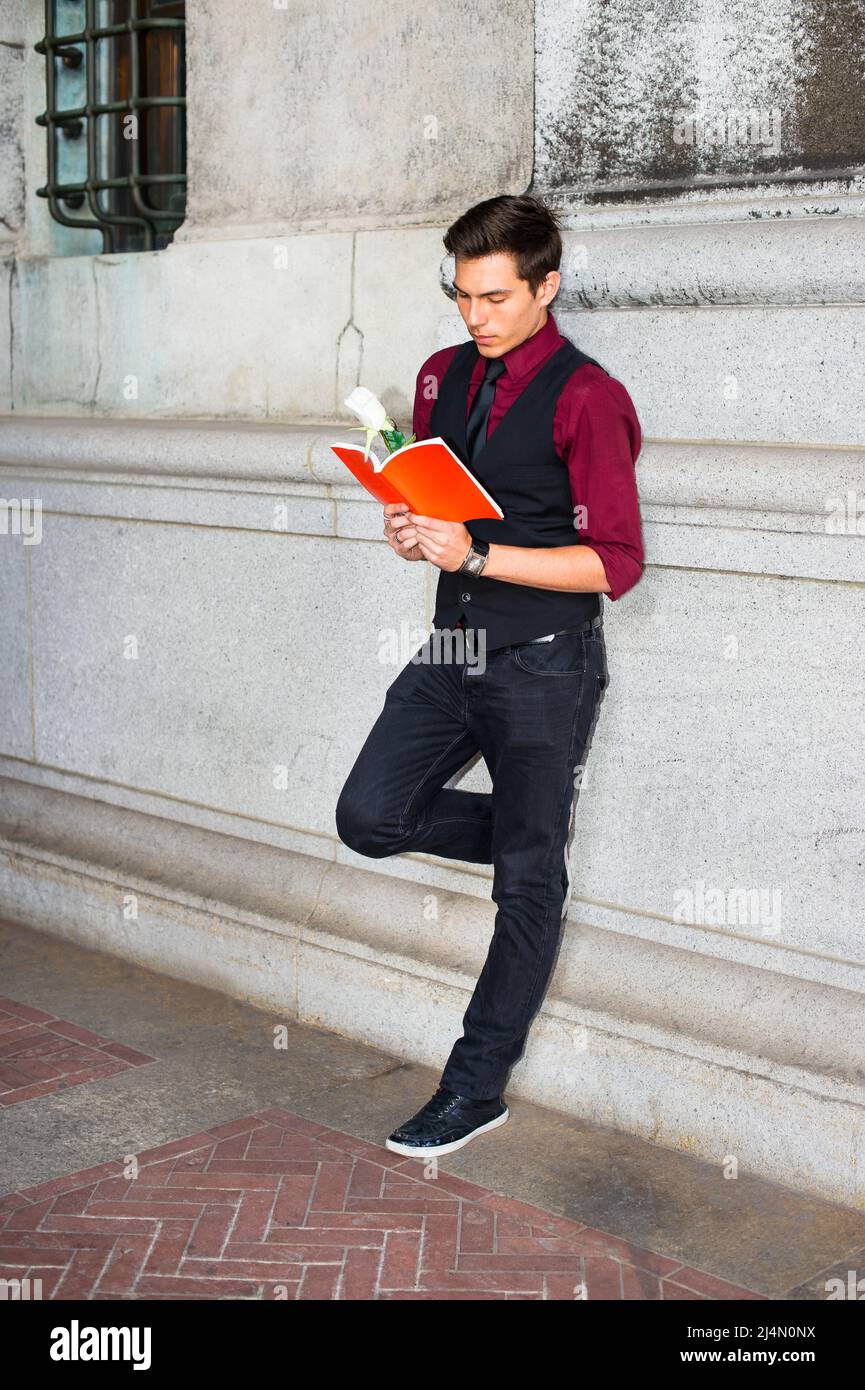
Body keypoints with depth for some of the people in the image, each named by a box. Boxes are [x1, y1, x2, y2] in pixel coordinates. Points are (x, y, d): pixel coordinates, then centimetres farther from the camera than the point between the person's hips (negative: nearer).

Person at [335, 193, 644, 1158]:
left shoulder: (585, 399, -11)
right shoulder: (443, 378, 10)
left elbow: (615, 563, -15)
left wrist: (476, 554, -21)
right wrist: (409, 529, -3)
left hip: (545, 662, -6)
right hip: (453, 650, 7)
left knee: (528, 880, 1)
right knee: (370, 816, -3)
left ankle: (476, 1088, 13)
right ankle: (533, 837, 22)